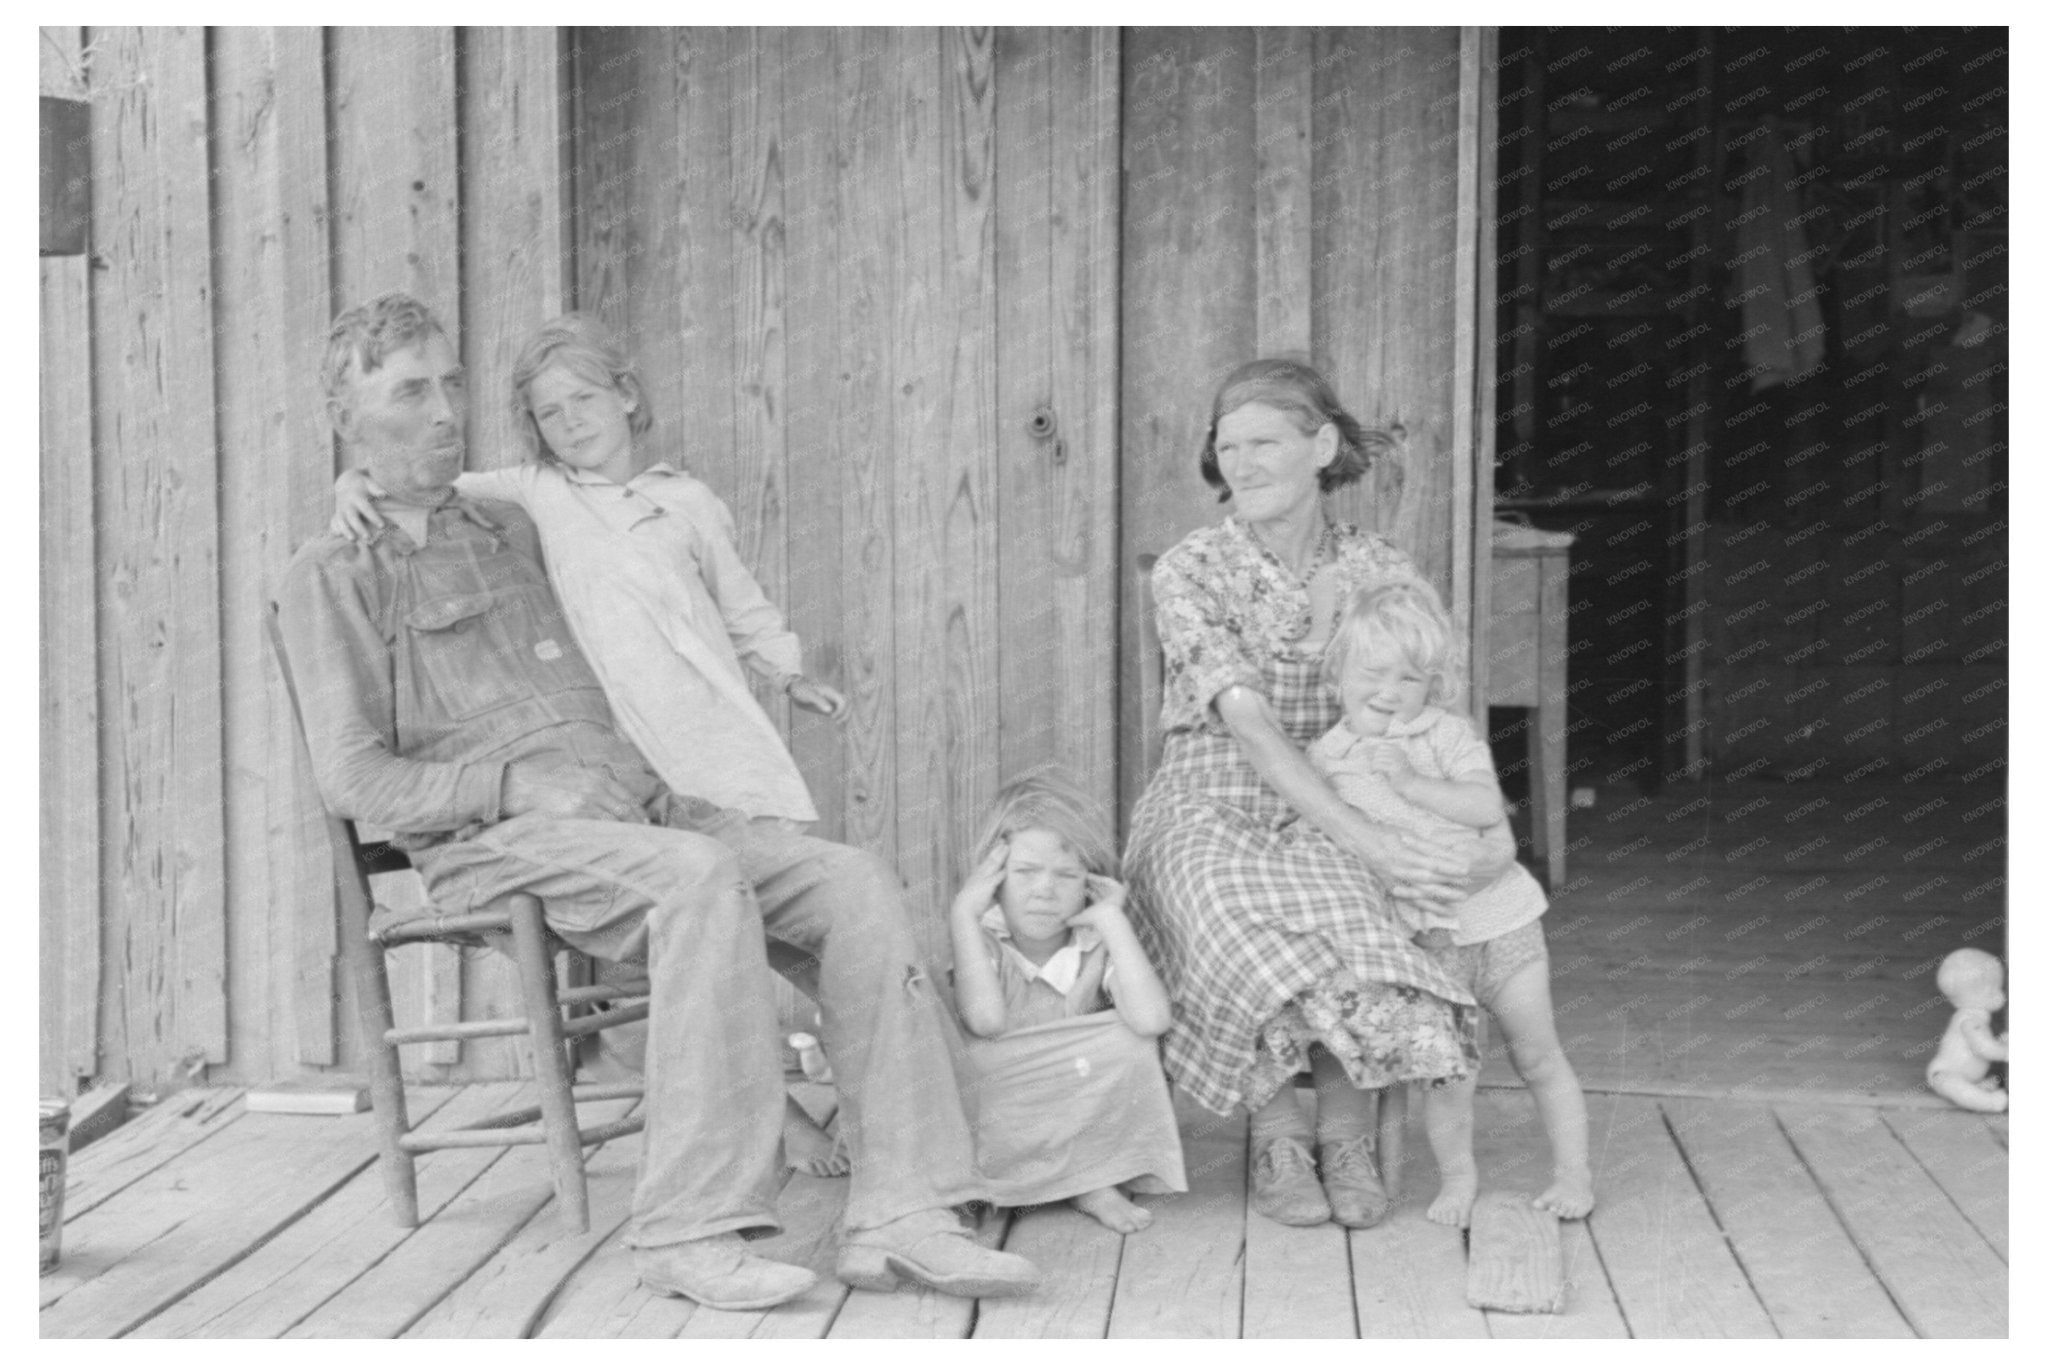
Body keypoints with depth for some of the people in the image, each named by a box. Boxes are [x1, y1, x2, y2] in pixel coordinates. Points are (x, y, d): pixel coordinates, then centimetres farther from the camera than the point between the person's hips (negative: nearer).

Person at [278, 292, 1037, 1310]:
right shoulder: (333, 575, 8)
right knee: (701, 876, -36)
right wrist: (521, 783, -15)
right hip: (492, 839, -6)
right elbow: (354, 776, -3)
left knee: (857, 885, -16)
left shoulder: (509, 528, 28)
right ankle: (691, 1233, -35)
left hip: (633, 800, 7)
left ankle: (895, 1215, -23)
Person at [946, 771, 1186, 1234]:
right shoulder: (981, 942, -10)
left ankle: (1095, 1178, -6)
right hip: (996, 1114, -1)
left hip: (1083, 1118, 2)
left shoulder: (1097, 948, -7)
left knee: (1128, 1042, -23)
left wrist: (1112, 920, -21)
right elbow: (986, 1019, -33)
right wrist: (963, 913, -26)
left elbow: (1151, 1018, -28)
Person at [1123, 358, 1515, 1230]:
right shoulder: (1188, 571, -8)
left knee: (1352, 929, -33)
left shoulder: (1383, 575, 2)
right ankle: (1277, 1135, -9)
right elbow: (1248, 725, -20)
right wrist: (1371, 844, -31)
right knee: (1253, 934, -36)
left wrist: (1491, 838, -22)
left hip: (1328, 820, 2)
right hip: (1210, 810, -2)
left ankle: (1345, 1135, -8)